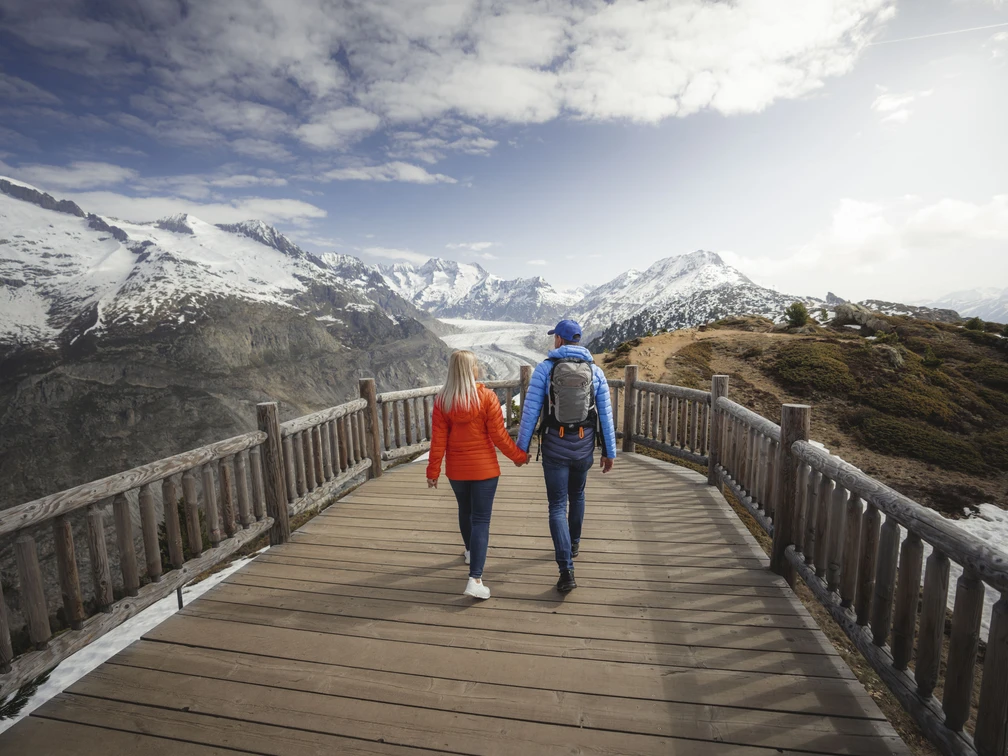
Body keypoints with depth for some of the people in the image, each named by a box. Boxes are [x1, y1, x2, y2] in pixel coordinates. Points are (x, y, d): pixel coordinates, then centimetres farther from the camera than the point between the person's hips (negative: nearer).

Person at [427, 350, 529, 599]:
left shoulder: (442, 400, -7)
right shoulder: (487, 397, -15)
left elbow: (438, 439, -6)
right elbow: (498, 435, -12)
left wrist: (433, 470, 3)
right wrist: (519, 456, 3)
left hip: (456, 469, 4)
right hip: (484, 468, -3)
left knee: (465, 511, 25)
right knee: (481, 520, 3)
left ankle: (470, 551, 48)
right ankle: (475, 579, -1)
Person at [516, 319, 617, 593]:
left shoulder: (545, 368, -7)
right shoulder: (595, 371, 0)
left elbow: (530, 411, -9)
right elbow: (605, 415, 0)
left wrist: (521, 446, -1)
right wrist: (610, 452, 8)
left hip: (555, 448, -3)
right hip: (583, 447, 3)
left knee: (557, 507, 5)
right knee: (577, 496, 27)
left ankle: (567, 571, -1)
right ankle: (573, 544, 46)